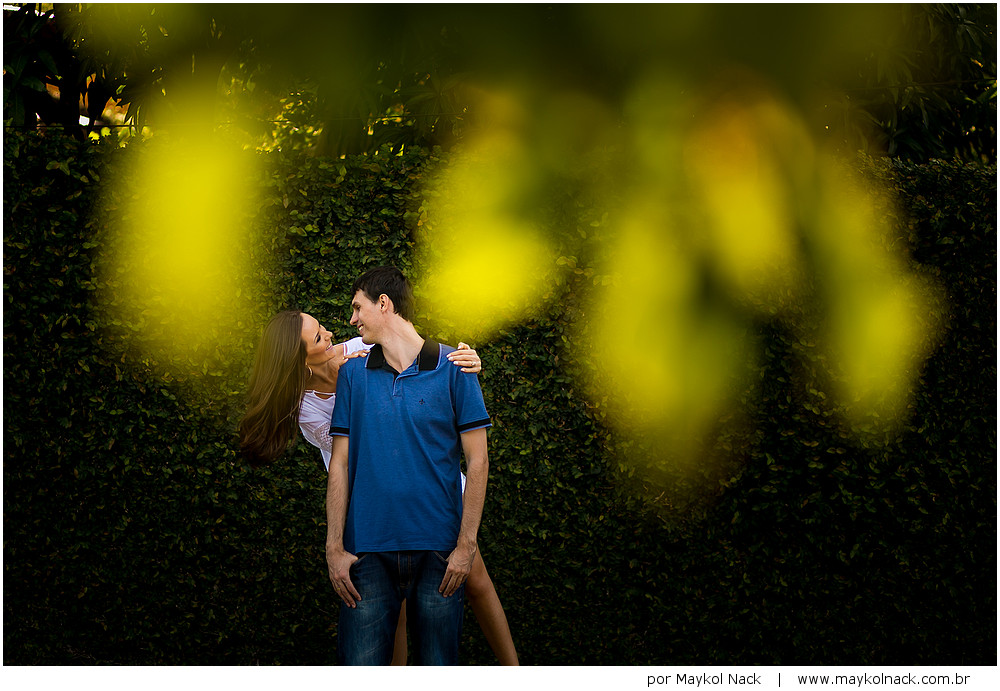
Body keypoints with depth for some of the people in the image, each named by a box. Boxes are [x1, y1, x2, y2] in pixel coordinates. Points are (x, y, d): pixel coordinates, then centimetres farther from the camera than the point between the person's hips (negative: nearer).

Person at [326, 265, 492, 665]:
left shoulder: (453, 369, 2)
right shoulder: (353, 375, 10)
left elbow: (477, 461, 1)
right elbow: (340, 464, 9)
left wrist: (466, 545, -6)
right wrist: (334, 547, 1)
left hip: (439, 551, -2)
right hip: (368, 553, 2)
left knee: (438, 666, 3)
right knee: (361, 665, -3)